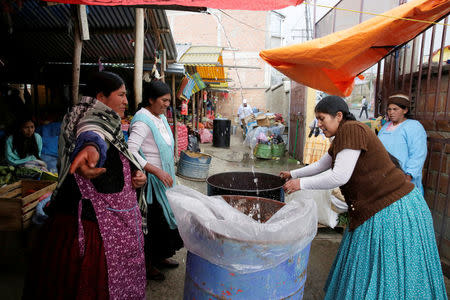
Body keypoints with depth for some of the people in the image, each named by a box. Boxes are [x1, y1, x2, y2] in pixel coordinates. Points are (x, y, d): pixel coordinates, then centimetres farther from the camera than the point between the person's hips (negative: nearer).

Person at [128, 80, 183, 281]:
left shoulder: (161, 118, 10)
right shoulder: (143, 120, -19)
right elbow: (130, 151, -28)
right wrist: (157, 171, -29)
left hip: (163, 179, 9)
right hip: (149, 181, -9)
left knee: (163, 216, 18)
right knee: (149, 221, 4)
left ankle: (159, 256, 36)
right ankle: (146, 264, 23)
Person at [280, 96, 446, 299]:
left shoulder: (351, 129, -19)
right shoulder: (341, 138, 12)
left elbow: (339, 176, -24)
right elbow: (320, 166, 25)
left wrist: (301, 184, -15)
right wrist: (293, 174, 25)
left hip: (392, 212, -10)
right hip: (375, 209, 10)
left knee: (386, 276, 5)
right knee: (364, 272, 20)